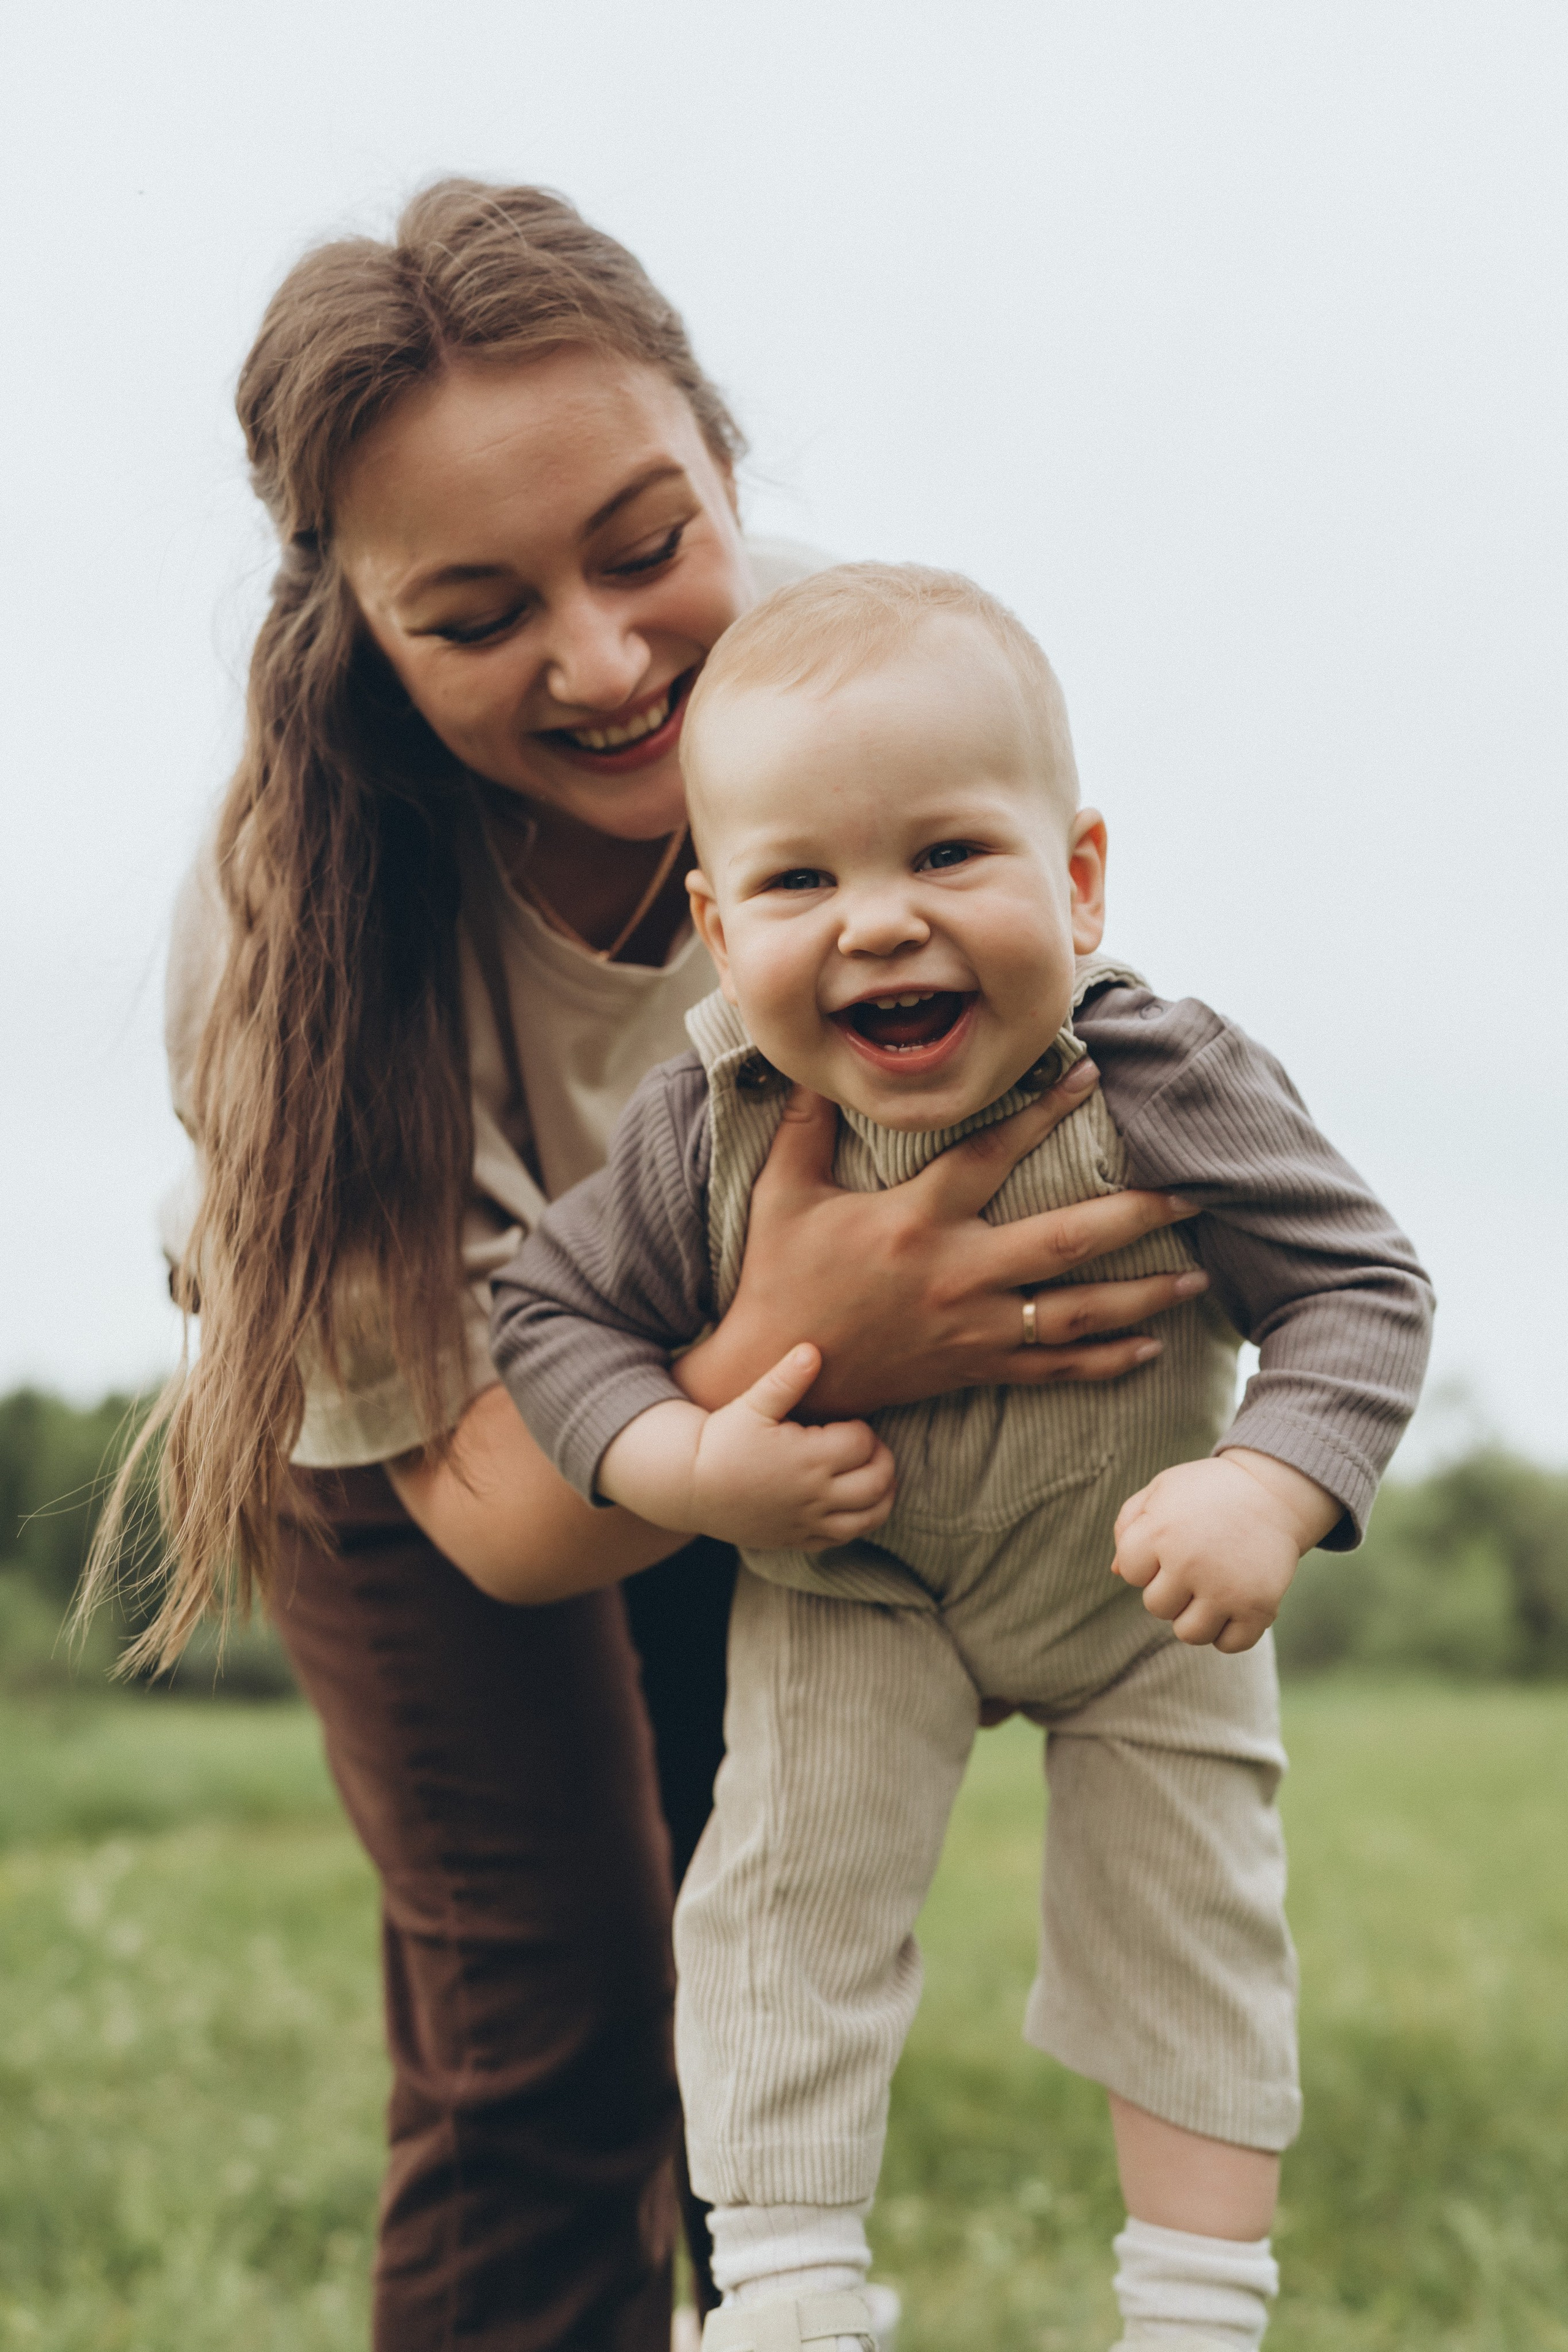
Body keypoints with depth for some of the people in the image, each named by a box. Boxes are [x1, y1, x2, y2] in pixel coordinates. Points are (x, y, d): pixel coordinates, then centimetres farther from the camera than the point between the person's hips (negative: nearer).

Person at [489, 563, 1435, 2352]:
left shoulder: (1167, 1097, -32)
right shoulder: (706, 1135, -27)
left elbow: (1360, 1294, -25)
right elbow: (554, 1306, -14)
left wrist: (1271, 1487, -44)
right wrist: (688, 1466, -32)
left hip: (1143, 1589, 0)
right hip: (847, 1593, 1)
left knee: (1186, 1929, 7)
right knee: (787, 1883, -8)